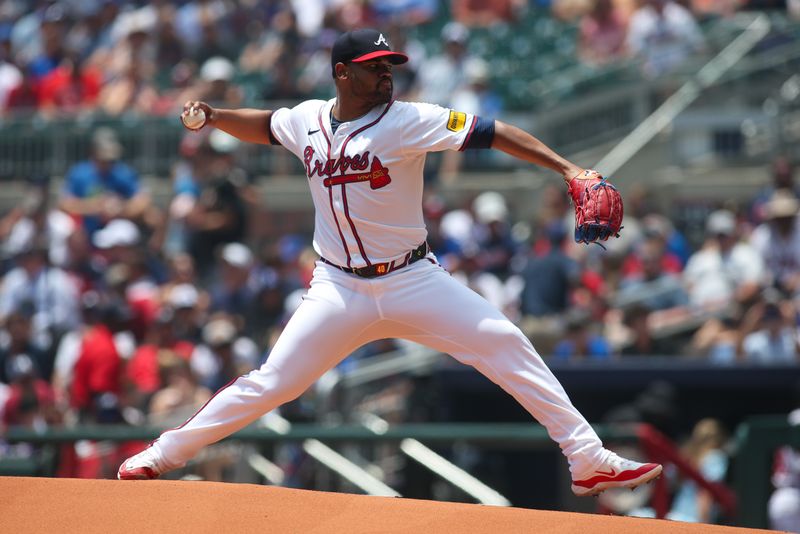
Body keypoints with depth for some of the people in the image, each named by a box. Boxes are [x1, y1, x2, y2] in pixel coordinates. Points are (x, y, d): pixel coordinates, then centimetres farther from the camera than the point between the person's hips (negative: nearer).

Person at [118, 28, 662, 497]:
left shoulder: (408, 121, -11)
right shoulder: (307, 120, 2)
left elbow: (491, 134, -20)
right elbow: (263, 125, 25)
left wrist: (567, 168, -30)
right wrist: (212, 116, 7)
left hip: (412, 281, -2)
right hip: (338, 289, 2)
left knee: (507, 346, -15)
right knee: (272, 383, -3)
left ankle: (589, 460, -10)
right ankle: (163, 455, 12)